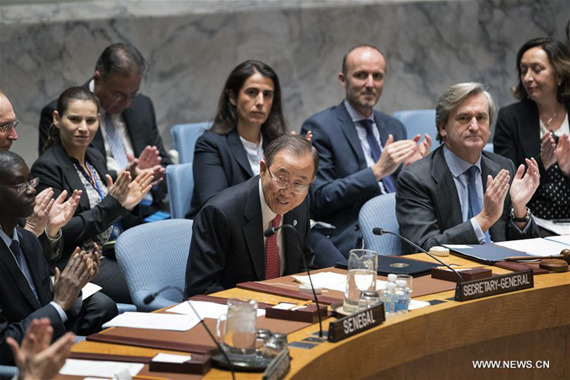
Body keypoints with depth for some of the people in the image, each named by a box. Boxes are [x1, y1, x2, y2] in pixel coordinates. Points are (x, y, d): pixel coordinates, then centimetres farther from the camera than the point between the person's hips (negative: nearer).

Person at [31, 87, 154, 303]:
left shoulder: (95, 158, 14)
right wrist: (111, 206, -19)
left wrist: (126, 203, -3)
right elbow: (58, 232, -15)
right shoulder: (47, 168, -9)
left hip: (115, 254, 8)